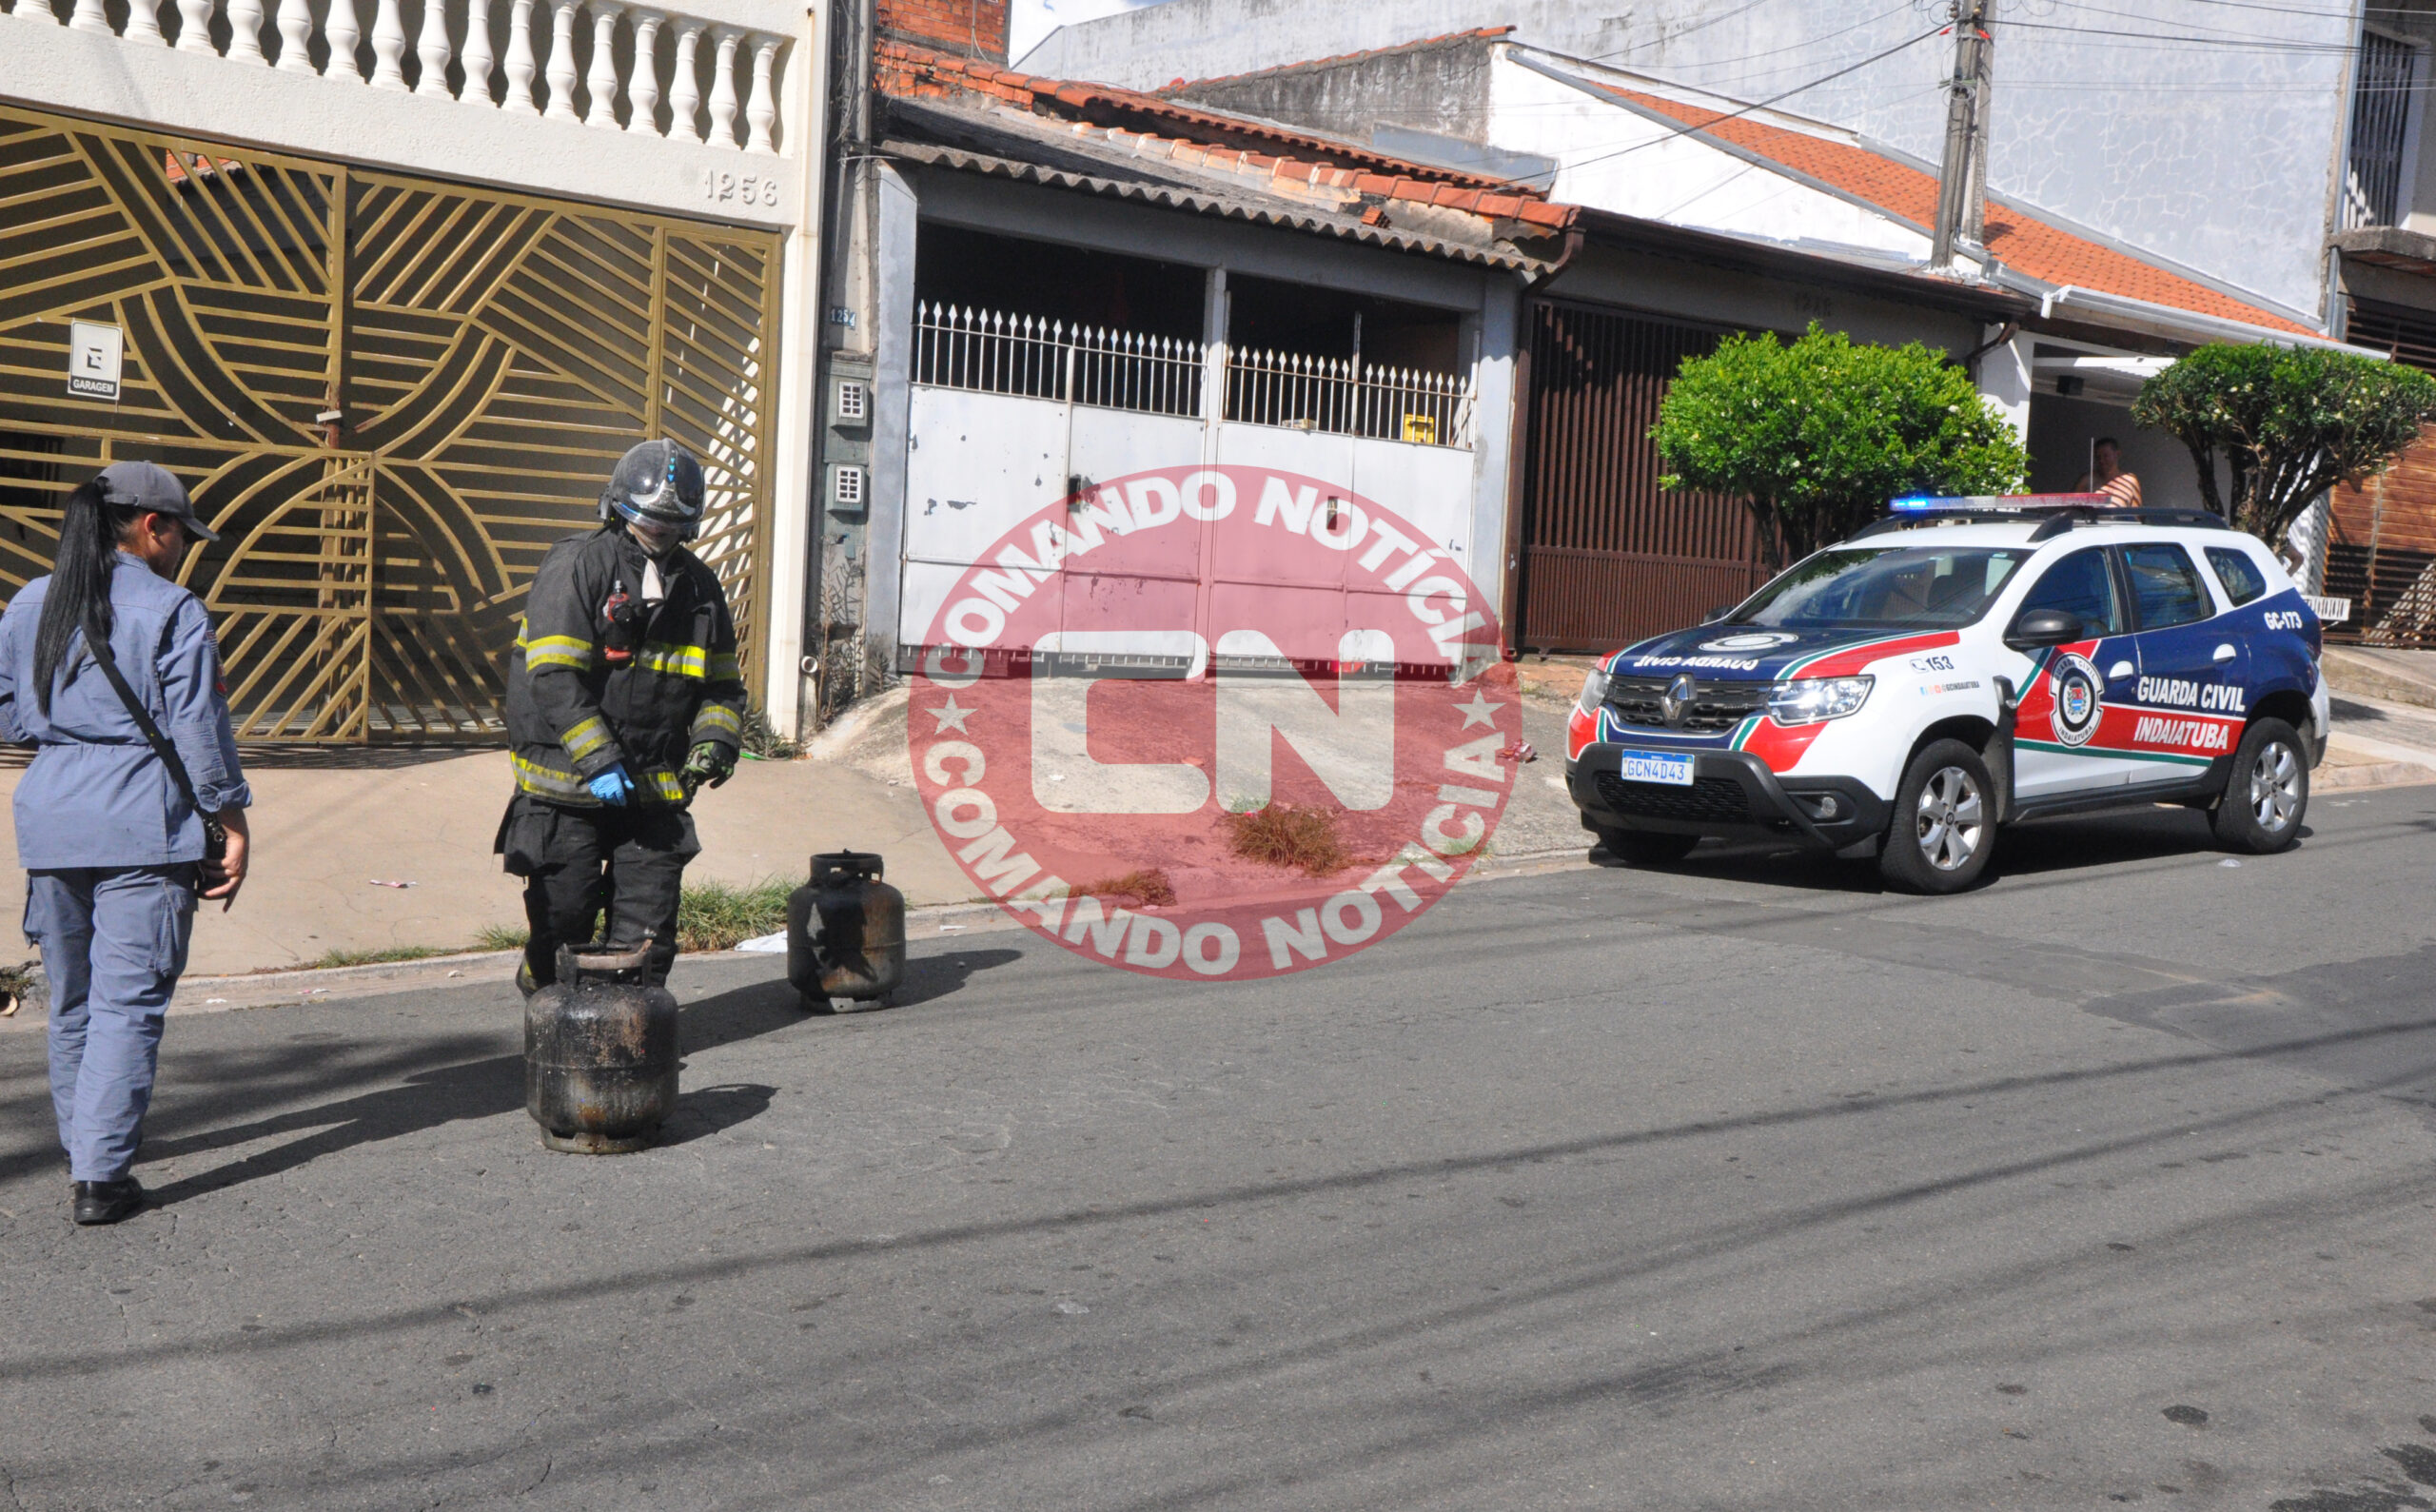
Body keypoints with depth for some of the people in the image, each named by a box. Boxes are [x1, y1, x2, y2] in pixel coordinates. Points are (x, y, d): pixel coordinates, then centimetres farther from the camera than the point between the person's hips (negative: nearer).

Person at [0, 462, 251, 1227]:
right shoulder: (172, 612, -8)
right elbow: (199, 731, -10)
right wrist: (233, 824, -4)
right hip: (144, 822, -6)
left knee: (71, 998, 18)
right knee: (129, 1003, -2)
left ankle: (83, 1150, 32)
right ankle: (100, 1175, -4)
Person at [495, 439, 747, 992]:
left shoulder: (700, 586, 11)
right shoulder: (577, 565, -7)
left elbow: (723, 683, 19)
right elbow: (554, 676, -15)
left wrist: (714, 741, -1)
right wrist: (598, 761, -20)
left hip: (654, 786, 4)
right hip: (567, 780, -4)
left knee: (648, 919, 3)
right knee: (565, 910, 4)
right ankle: (546, 991, 29)